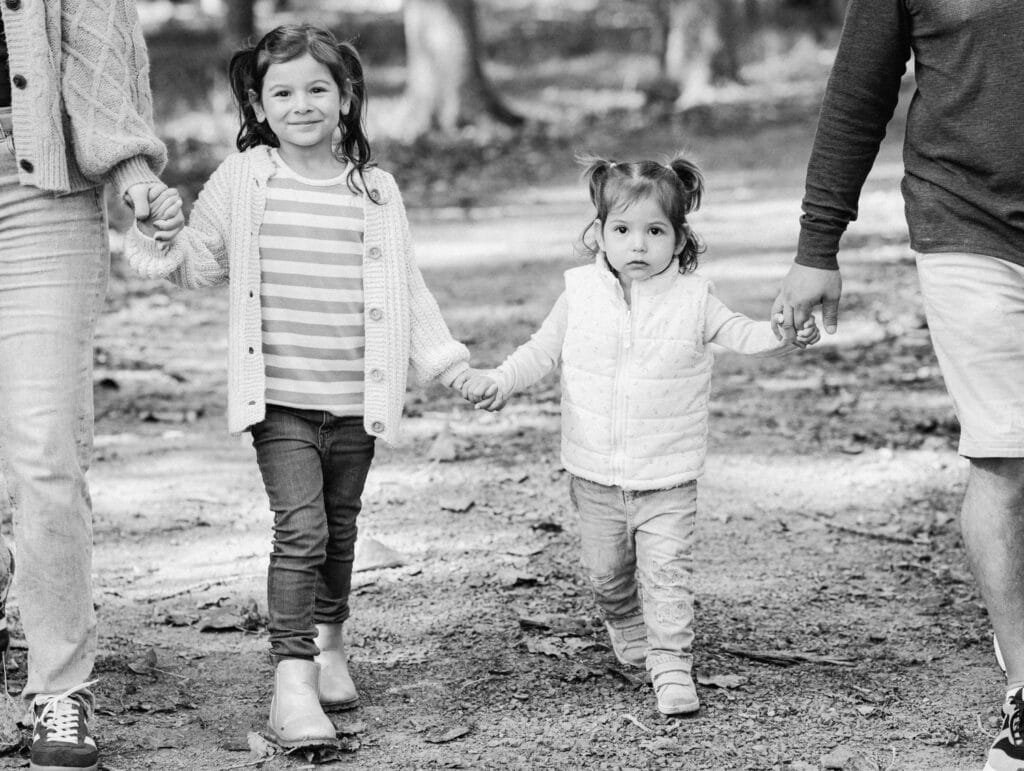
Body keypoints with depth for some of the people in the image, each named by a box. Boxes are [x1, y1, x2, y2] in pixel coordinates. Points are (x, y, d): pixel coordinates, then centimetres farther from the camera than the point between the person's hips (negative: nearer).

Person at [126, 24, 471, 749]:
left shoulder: (376, 191, 4)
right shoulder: (241, 180, 0)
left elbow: (406, 286, 11)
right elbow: (200, 264, 8)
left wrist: (441, 354, 2)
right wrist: (164, 245, -12)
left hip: (355, 401, 3)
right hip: (279, 397, -3)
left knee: (339, 527, 17)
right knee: (300, 529, -14)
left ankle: (329, 641, 39)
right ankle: (292, 677, -14)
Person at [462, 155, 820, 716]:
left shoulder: (692, 298, -5)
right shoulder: (581, 294, -1)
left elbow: (739, 334, -6)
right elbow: (542, 350, 10)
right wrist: (499, 380, -3)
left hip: (667, 478, -2)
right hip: (596, 474, 2)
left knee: (667, 571, -9)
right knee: (606, 573, 15)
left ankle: (672, 666, -2)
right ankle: (627, 628, 43)